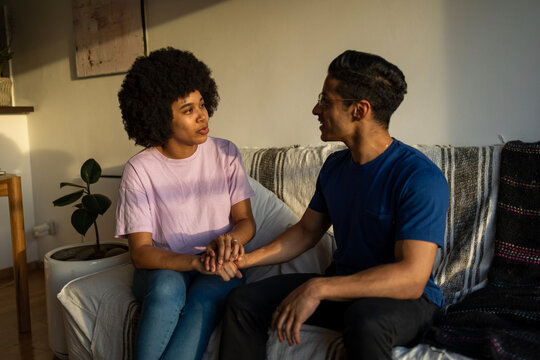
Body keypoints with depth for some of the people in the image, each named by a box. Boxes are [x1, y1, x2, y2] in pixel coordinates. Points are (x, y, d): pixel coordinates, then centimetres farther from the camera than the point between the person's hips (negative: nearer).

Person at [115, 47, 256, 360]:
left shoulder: (225, 153, -2)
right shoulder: (140, 170, -8)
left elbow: (246, 221, 1)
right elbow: (141, 252, -12)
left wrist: (228, 238, -24)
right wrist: (195, 261, -30)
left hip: (218, 267, 1)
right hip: (164, 267, -1)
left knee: (206, 296, -32)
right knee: (167, 287, -35)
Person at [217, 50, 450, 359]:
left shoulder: (420, 178, -21)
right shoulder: (335, 166, 5)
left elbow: (411, 277, -28)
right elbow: (307, 231, 13)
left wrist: (318, 288, -32)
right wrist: (247, 259, -1)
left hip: (407, 298, -6)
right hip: (343, 287, 7)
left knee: (366, 320, -41)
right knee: (243, 301, -5)